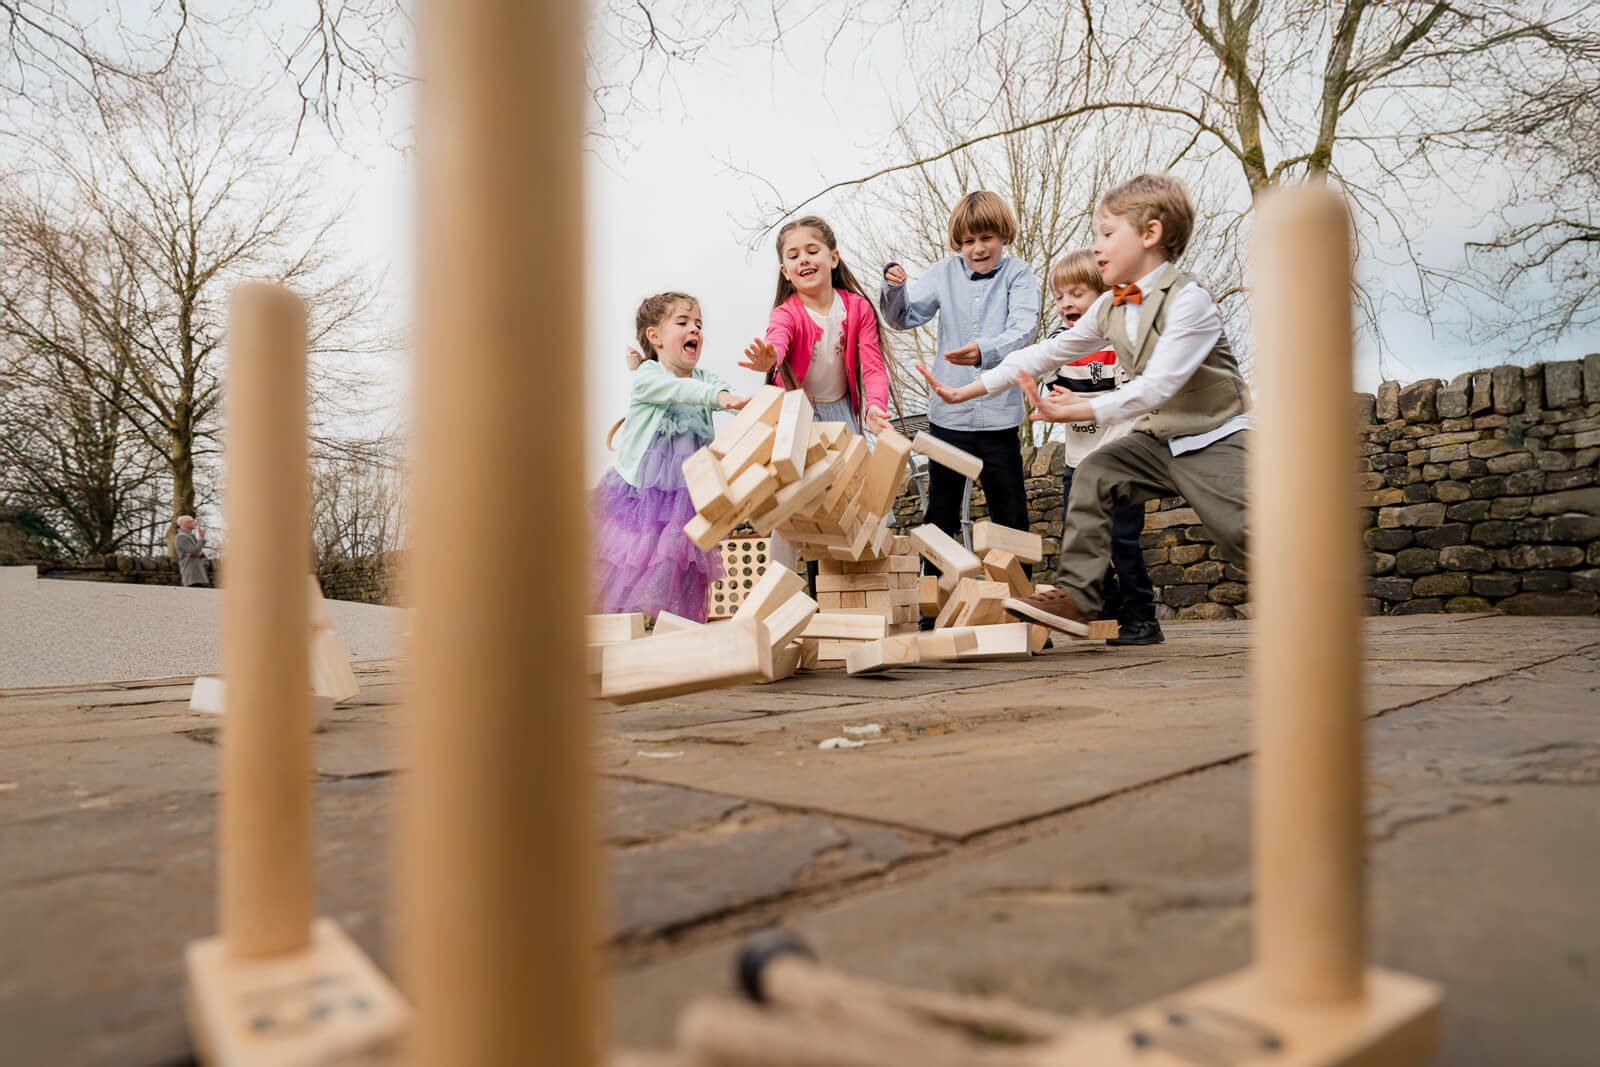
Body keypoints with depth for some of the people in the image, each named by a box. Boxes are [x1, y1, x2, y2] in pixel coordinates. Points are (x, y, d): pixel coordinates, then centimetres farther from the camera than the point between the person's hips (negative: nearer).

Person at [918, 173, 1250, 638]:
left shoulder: (1189, 300, -21)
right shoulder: (1109, 307, 4)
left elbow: (1157, 386, -31)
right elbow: (1045, 353, 8)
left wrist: (1075, 412, -38)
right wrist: (966, 391, 5)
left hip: (1215, 438, -6)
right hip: (1157, 438, 7)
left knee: (1247, 533, -13)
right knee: (1093, 474, -11)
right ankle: (1075, 596, -11)